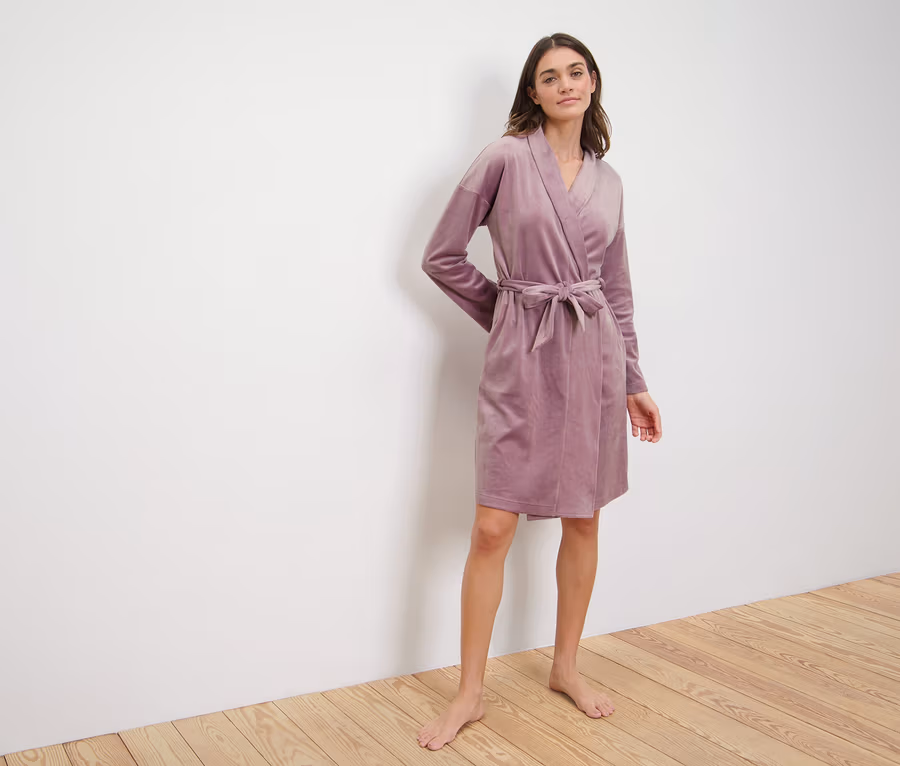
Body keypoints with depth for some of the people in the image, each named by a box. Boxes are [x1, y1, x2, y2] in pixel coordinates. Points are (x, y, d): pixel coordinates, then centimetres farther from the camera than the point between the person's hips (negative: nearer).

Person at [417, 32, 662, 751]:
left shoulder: (607, 180, 12)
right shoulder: (505, 158, -3)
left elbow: (618, 287, 16)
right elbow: (442, 255, -1)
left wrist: (634, 380, 14)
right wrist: (509, 313, 6)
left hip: (592, 353, 5)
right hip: (520, 356, -4)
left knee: (583, 521, 10)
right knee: (493, 527, -5)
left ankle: (566, 666, 28)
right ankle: (470, 691, 10)